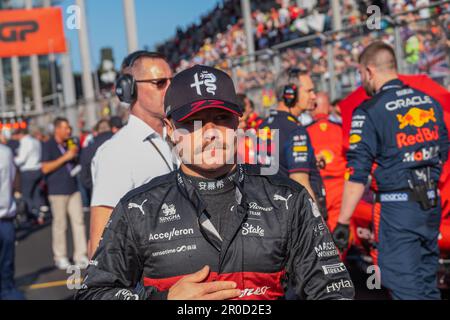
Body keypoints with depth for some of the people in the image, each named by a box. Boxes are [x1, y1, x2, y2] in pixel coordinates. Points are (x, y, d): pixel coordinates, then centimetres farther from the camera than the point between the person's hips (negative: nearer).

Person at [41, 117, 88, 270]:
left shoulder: (70, 144, 16)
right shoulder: (48, 146, -3)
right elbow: (45, 168, -13)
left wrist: (76, 154, 6)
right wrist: (65, 157, -17)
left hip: (73, 188, 6)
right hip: (57, 190, -6)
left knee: (79, 221, 1)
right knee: (60, 224, -1)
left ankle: (80, 256, 6)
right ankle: (60, 257, 11)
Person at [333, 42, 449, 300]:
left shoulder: (369, 112, -11)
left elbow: (357, 173, -14)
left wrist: (343, 222, -11)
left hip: (396, 204, -6)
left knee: (405, 287, -1)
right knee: (427, 283, 17)